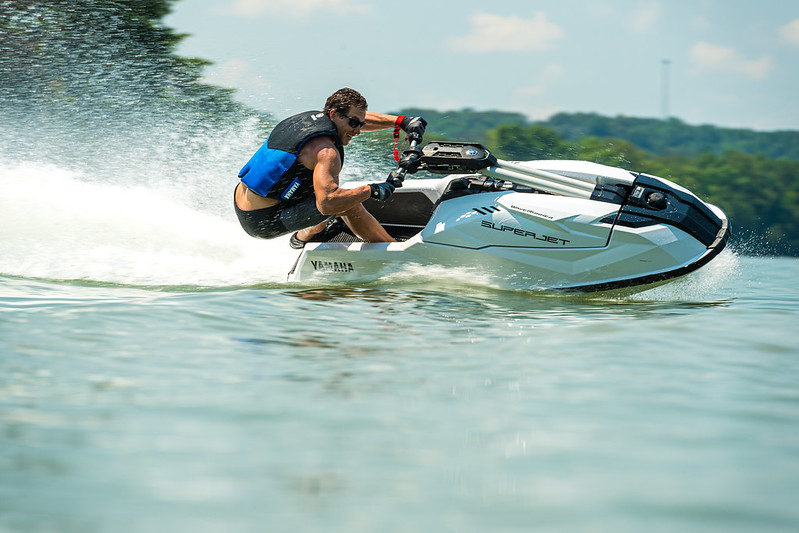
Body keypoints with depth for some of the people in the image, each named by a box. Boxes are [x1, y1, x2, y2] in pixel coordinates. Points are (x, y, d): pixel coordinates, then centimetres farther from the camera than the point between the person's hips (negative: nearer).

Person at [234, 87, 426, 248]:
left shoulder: (313, 118, 7)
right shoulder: (326, 151, -21)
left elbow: (364, 118, 21)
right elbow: (326, 204, -33)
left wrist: (401, 122, 10)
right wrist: (371, 191, -21)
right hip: (263, 222, -9)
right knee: (349, 204, -10)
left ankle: (303, 237, 33)